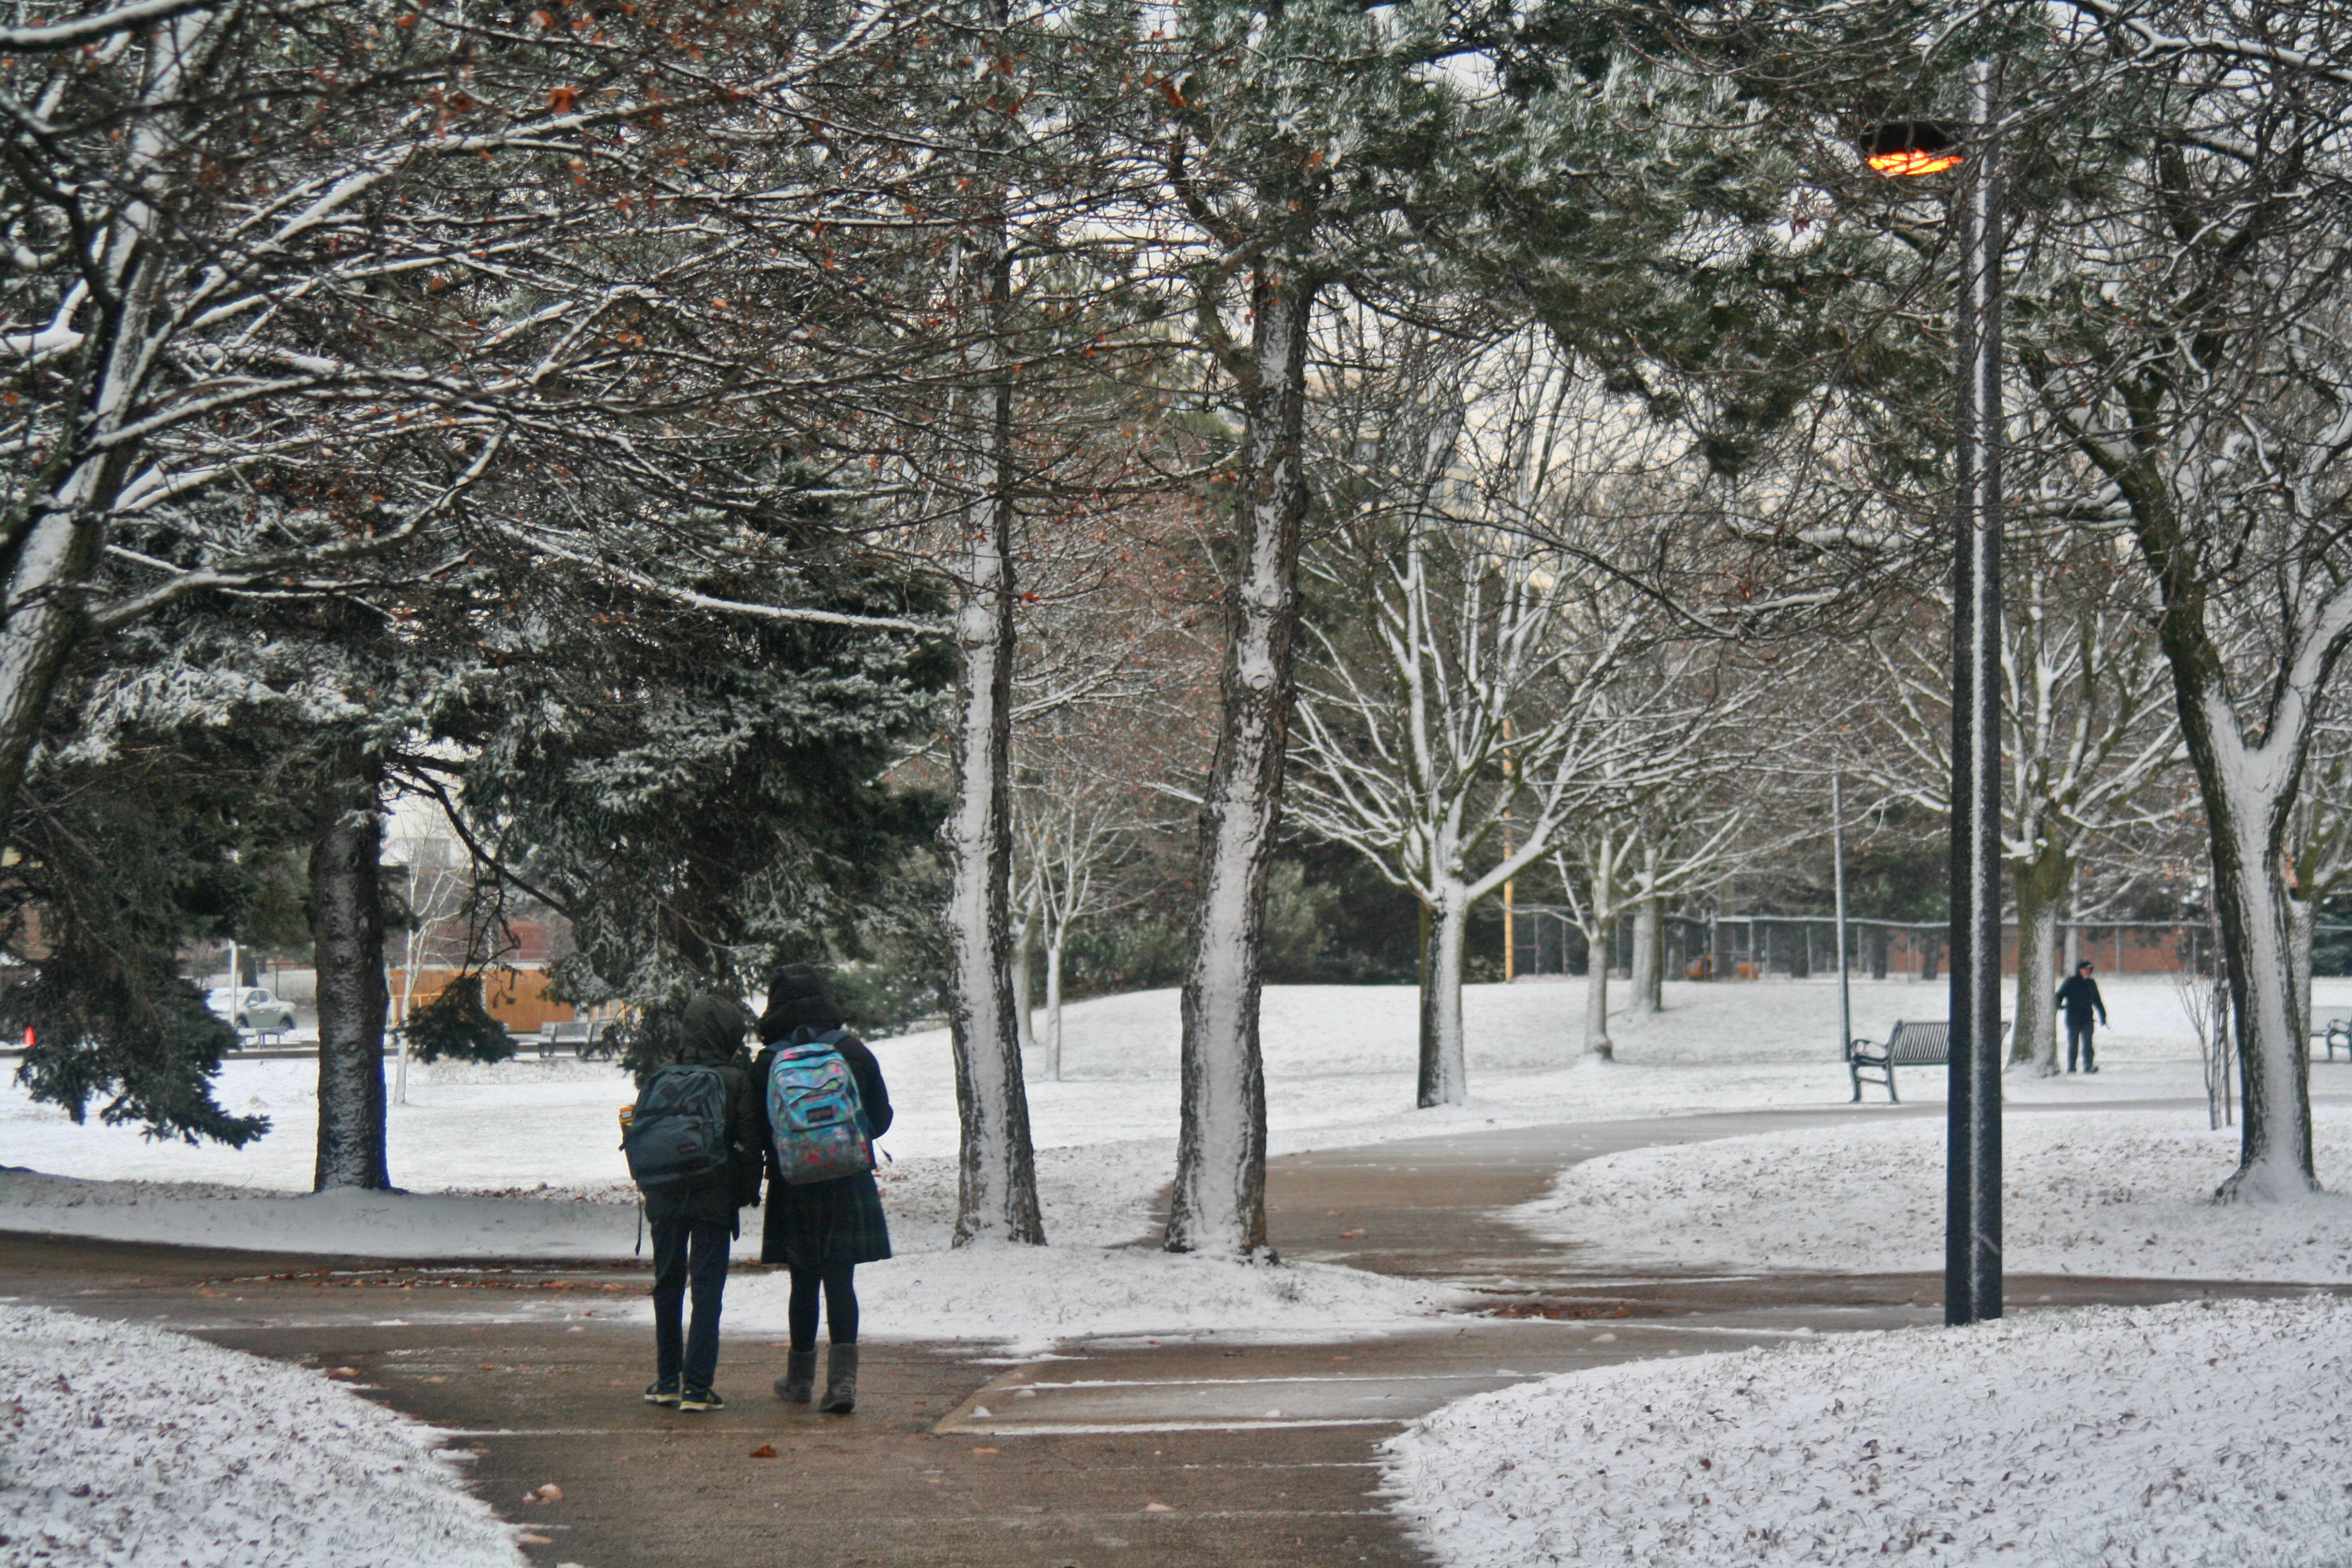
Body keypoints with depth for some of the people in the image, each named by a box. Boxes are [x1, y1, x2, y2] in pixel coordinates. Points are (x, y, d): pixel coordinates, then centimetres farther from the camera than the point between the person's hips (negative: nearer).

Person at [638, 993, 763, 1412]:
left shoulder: (659, 1077, -1)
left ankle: (667, 1380, 19)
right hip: (714, 1200, -3)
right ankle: (696, 1387, -4)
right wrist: (749, 1192, 7)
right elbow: (751, 1145, -7)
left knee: (667, 1287, 15)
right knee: (707, 1291, 1)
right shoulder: (737, 1081, -9)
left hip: (666, 1199, 3)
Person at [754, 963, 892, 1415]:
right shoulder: (853, 1052, -2)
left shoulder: (770, 1061, -6)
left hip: (794, 1187, 0)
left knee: (804, 1282, 11)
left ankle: (800, 1378, 22)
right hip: (848, 1184, 0)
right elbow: (881, 1118, 5)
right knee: (840, 1280, 0)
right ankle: (842, 1376, -13)